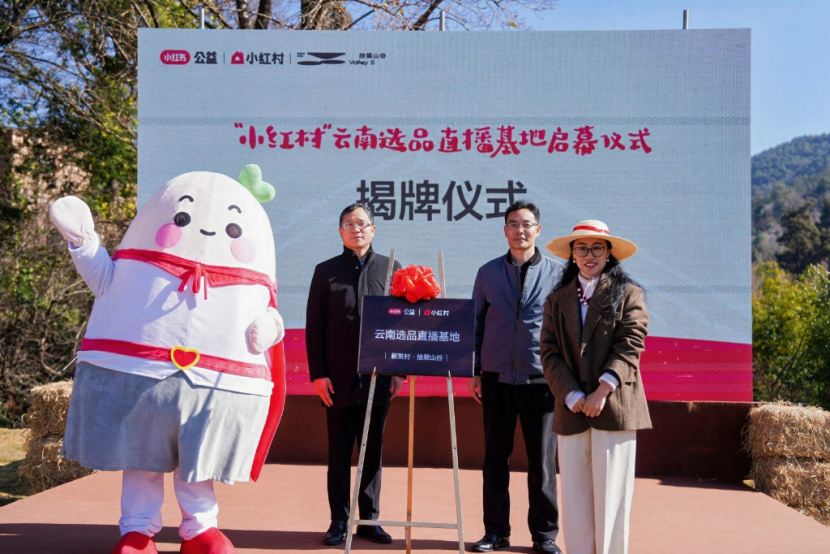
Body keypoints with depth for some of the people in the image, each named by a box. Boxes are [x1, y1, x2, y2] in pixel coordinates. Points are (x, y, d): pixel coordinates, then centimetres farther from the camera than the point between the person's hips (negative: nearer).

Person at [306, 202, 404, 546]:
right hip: (339, 380, -1)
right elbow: (314, 327, 3)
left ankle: (369, 519, 18)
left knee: (373, 452, 8)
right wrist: (318, 374, -4)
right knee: (339, 454, 6)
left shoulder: (390, 269, 8)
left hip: (378, 379, 1)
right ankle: (339, 521, 16)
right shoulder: (326, 271, 5)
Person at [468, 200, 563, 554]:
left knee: (542, 461, 4)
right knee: (495, 458, 7)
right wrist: (474, 371, 5)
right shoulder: (488, 273, 6)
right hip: (497, 379, 2)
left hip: (541, 380, -1)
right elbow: (476, 325, 10)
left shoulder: (557, 273, 2)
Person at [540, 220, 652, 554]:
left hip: (615, 407, -3)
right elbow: (550, 353, 4)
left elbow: (630, 346, -6)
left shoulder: (628, 294, 5)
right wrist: (572, 396, -10)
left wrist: (602, 391, -16)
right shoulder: (557, 299, 13)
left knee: (611, 495, 1)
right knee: (574, 495, 5)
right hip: (572, 410, 3)